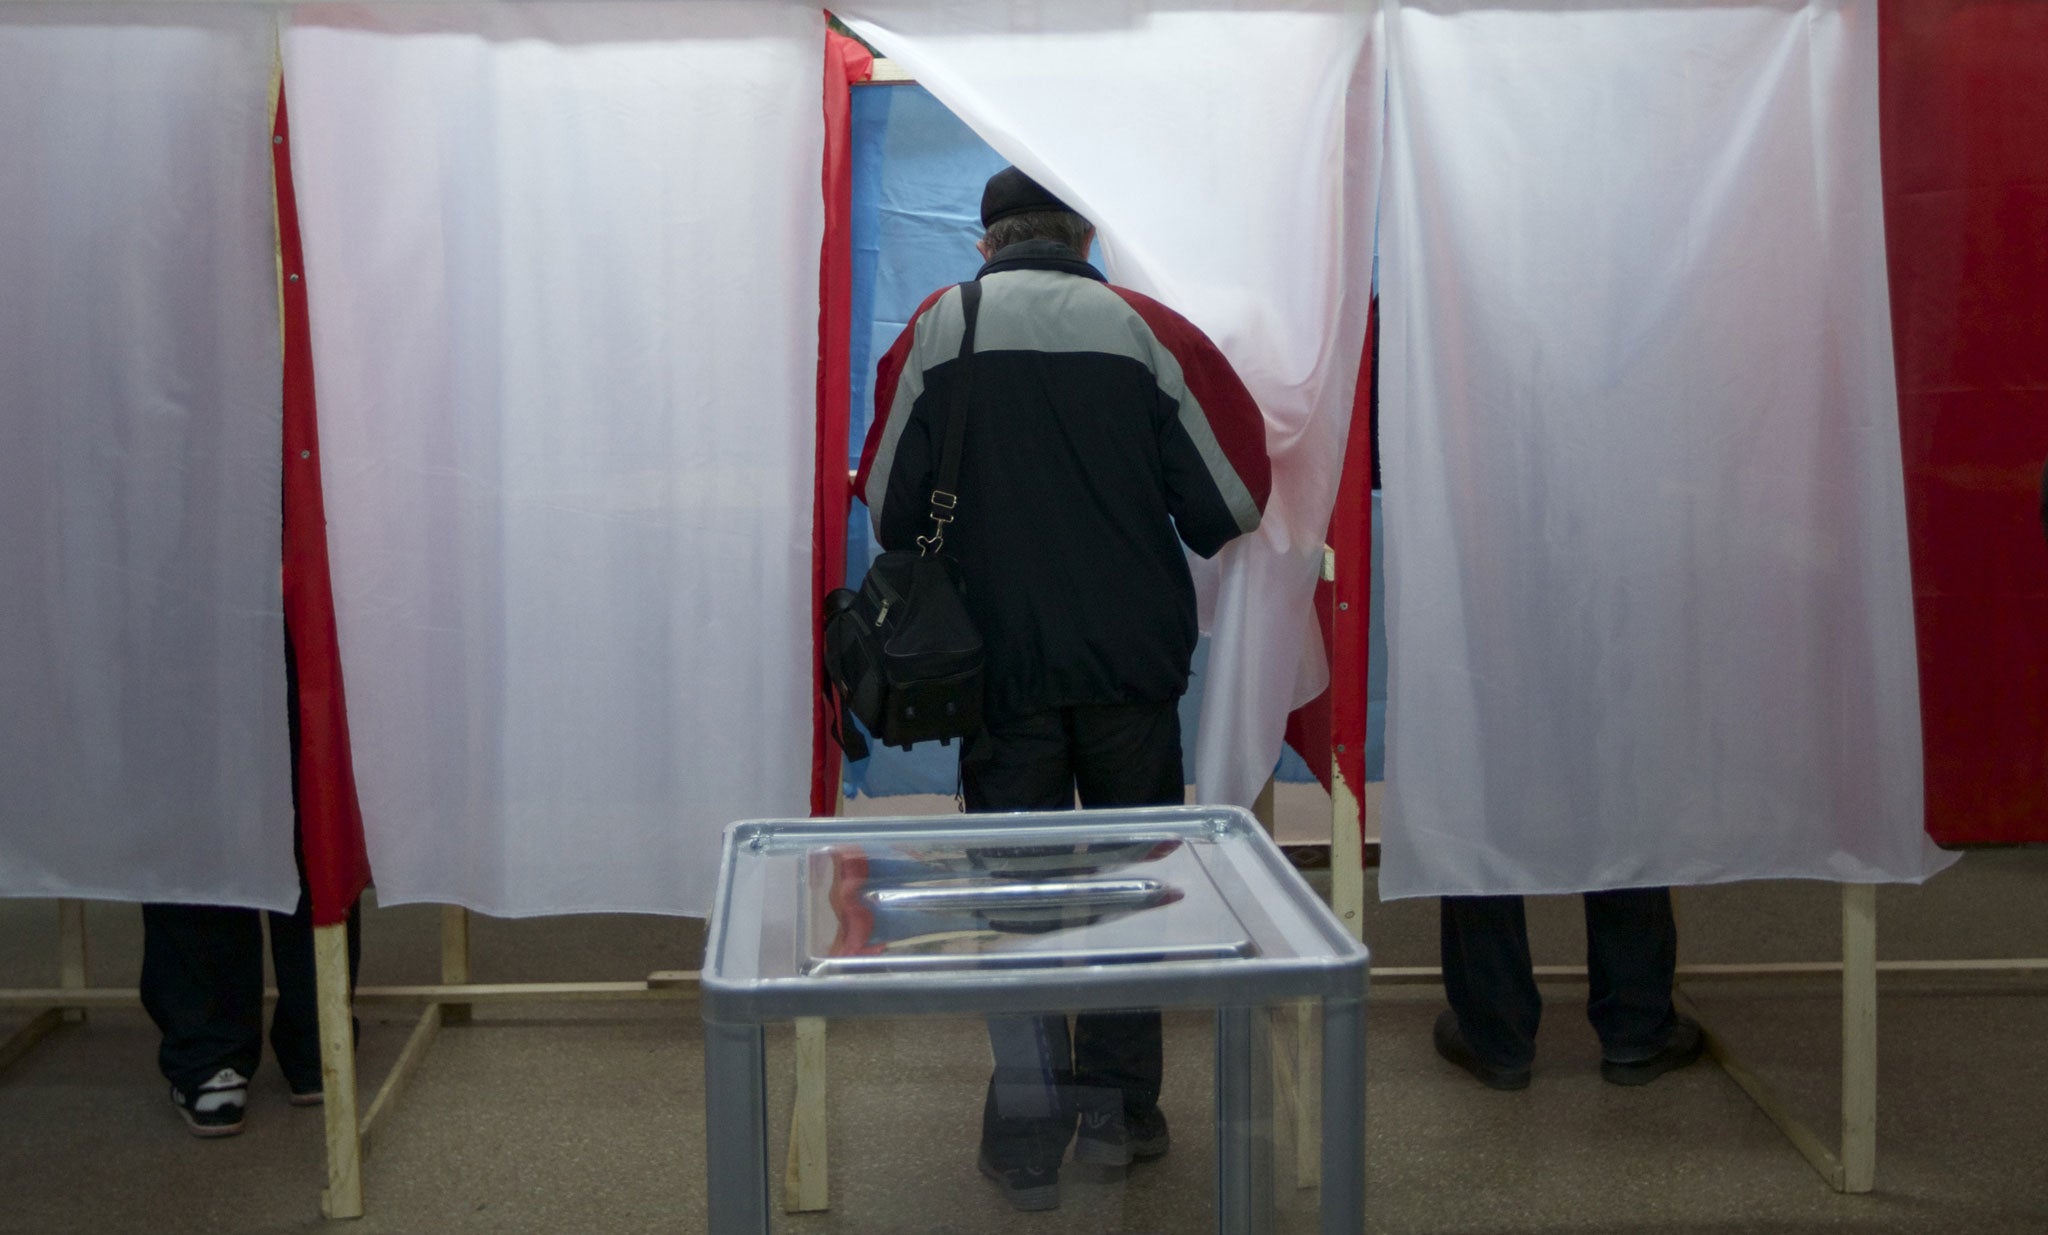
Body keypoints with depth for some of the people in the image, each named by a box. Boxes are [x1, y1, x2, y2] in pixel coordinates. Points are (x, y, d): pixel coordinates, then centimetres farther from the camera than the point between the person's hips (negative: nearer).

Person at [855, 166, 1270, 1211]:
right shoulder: (1145, 329, -5)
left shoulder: (937, 328, -4)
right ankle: (1115, 1107, 22)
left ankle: (1028, 1129, 10)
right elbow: (1233, 507, -4)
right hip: (1134, 660, 0)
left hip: (1000, 662, 0)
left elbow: (890, 510, 0)